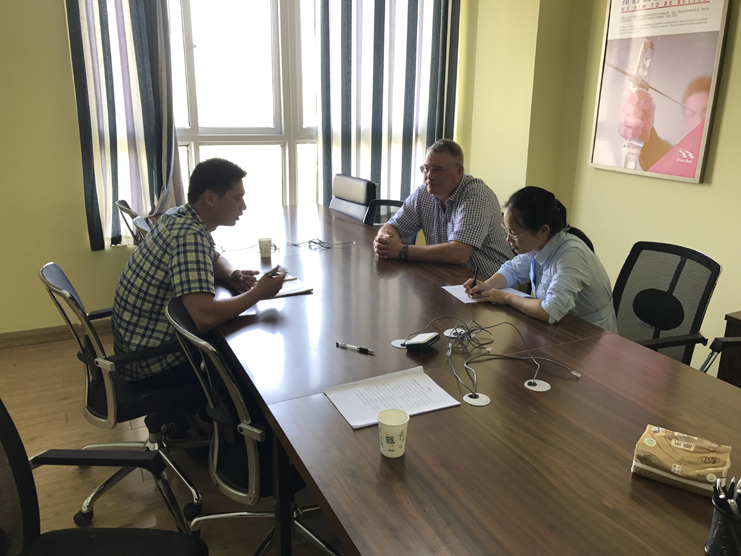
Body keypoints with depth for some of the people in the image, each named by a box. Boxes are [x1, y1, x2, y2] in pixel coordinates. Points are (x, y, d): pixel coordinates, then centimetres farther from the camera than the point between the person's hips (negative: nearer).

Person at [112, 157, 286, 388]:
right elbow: (203, 316, -38)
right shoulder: (190, 236, -27)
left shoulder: (178, 217, 2)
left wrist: (232, 276, -2)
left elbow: (214, 257, 20)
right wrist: (258, 292, -24)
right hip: (151, 364, -9)